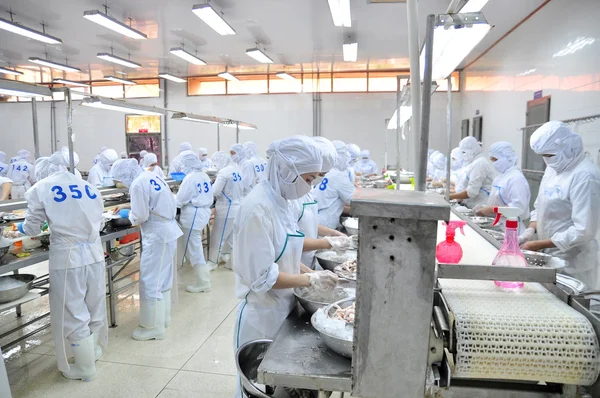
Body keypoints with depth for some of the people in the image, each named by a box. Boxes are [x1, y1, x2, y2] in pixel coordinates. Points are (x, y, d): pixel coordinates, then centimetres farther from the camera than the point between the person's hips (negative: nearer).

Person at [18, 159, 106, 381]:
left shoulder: (40, 189, -4)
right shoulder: (89, 187, 7)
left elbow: (33, 229, 4)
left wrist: (22, 228, 27)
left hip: (67, 258, -4)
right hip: (94, 254, 4)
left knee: (73, 314, 9)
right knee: (94, 307, 20)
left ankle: (85, 367, 22)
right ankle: (92, 352, 39)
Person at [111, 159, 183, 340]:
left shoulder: (138, 184, -17)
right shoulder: (152, 175, 9)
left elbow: (140, 217, -14)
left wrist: (127, 214, 5)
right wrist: (129, 207, 17)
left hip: (157, 236, -10)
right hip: (167, 231, 10)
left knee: (150, 282, 1)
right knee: (161, 278, 19)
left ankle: (154, 327, 12)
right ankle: (163, 318, 33)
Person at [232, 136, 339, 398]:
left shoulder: (280, 200, 3)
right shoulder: (258, 208, -24)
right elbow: (262, 276, -23)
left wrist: (311, 273, -1)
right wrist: (311, 280, -18)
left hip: (281, 307, 8)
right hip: (262, 313, -8)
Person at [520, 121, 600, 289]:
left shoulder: (584, 176, -21)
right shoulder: (553, 167, 6)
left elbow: (584, 231, -24)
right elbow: (541, 205, 14)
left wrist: (538, 245, -21)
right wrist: (531, 230, -3)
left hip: (571, 263, -8)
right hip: (550, 256, 8)